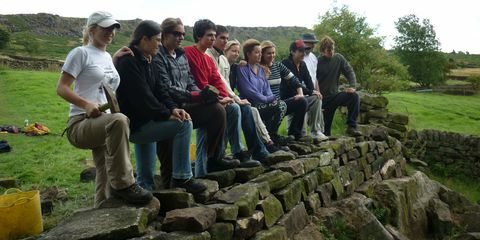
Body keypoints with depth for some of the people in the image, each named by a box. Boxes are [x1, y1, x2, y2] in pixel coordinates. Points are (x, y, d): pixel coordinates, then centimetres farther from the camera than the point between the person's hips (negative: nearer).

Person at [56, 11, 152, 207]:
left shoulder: (107, 57, 20)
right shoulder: (81, 53, -1)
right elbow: (61, 88, -7)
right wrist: (86, 104, -24)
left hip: (103, 123, 7)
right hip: (81, 123, -7)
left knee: (106, 182, 5)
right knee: (119, 120, -38)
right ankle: (123, 184, -30)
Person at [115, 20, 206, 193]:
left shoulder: (147, 61, 14)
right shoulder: (129, 62, -17)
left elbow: (159, 89, 10)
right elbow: (142, 96, -23)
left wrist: (173, 108, -7)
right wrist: (167, 114, -18)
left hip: (142, 121, 11)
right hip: (134, 125, -11)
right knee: (184, 124, -18)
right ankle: (181, 178, -11)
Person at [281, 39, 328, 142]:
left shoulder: (302, 64, 13)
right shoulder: (286, 64, -13)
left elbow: (308, 81, 10)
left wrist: (314, 91, -9)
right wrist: (311, 92, -18)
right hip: (287, 99, -8)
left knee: (317, 99, -8)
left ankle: (316, 131, -5)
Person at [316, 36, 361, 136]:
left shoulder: (338, 58, 1)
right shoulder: (317, 62, -9)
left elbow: (349, 72, 0)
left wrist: (352, 86, -16)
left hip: (335, 95, 3)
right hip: (323, 99, -3)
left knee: (354, 96, -25)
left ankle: (351, 126, -20)